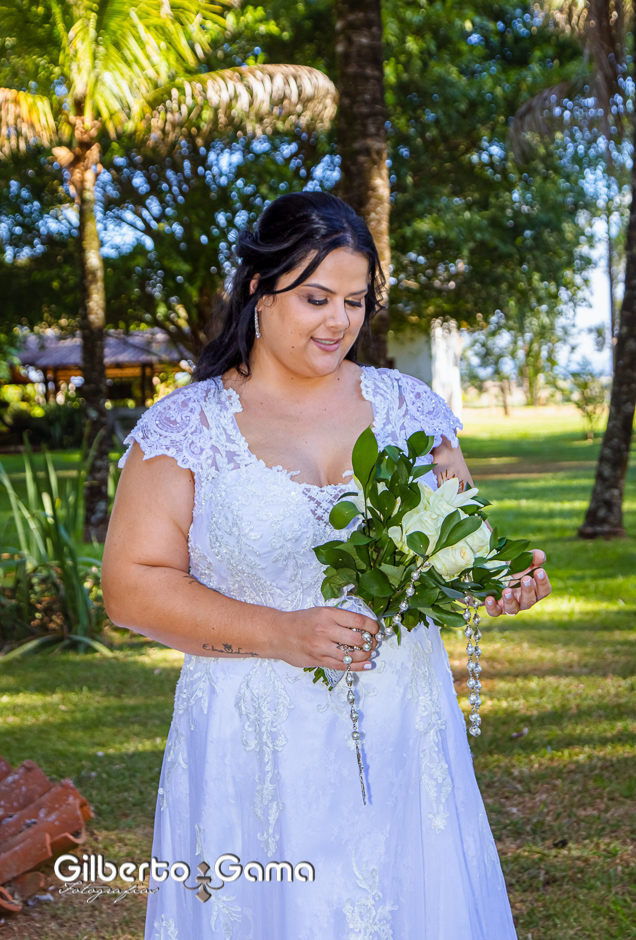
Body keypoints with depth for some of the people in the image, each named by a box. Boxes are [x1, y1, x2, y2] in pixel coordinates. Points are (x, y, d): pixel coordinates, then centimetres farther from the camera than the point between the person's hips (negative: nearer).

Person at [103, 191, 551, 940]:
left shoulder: (410, 409, 7)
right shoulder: (185, 426, -2)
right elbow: (132, 585, -7)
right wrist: (279, 633, -18)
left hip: (403, 741, 3)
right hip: (259, 755, -2)